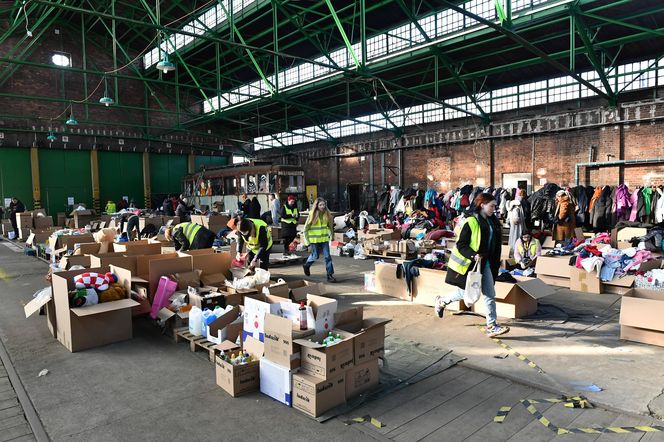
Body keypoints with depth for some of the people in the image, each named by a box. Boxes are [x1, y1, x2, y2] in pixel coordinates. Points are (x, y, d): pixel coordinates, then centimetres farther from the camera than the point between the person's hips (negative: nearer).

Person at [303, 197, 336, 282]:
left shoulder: (327, 214, -1)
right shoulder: (312, 215, -11)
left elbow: (330, 226, 15)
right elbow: (306, 228, -5)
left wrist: (331, 234, 10)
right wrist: (307, 239, -5)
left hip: (324, 238, 3)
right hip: (314, 239, -3)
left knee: (327, 256, -2)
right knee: (315, 255, 10)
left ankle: (330, 275, 4)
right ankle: (306, 266, 42)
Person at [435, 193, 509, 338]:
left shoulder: (493, 222, 7)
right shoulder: (471, 222, -16)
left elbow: (495, 243, 18)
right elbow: (460, 245, -16)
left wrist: (496, 263, 16)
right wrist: (473, 255, -29)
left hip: (484, 263, 7)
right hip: (469, 263, -7)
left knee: (490, 294, 2)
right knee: (466, 292, 6)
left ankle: (491, 326, 7)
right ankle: (441, 301, 33)